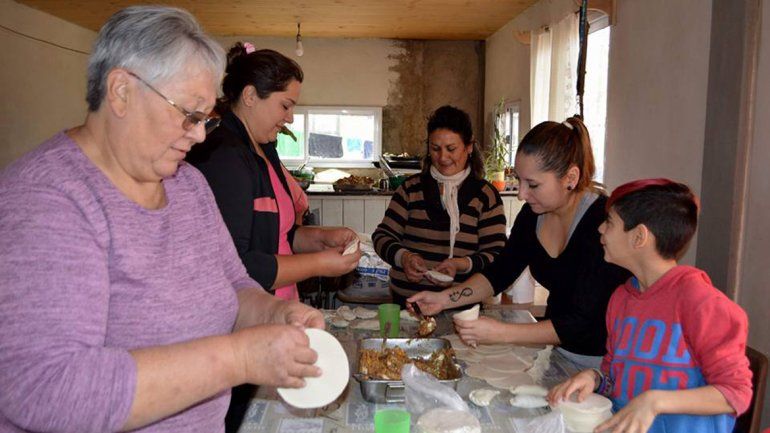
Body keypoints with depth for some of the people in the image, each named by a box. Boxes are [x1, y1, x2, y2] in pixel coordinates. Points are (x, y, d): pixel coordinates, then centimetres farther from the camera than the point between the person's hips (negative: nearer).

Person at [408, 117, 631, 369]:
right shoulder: (534, 213, -3)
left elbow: (582, 323, -25)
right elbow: (500, 273, 7)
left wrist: (501, 333, -29)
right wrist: (445, 299, -6)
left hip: (603, 363, -6)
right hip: (556, 346, 6)